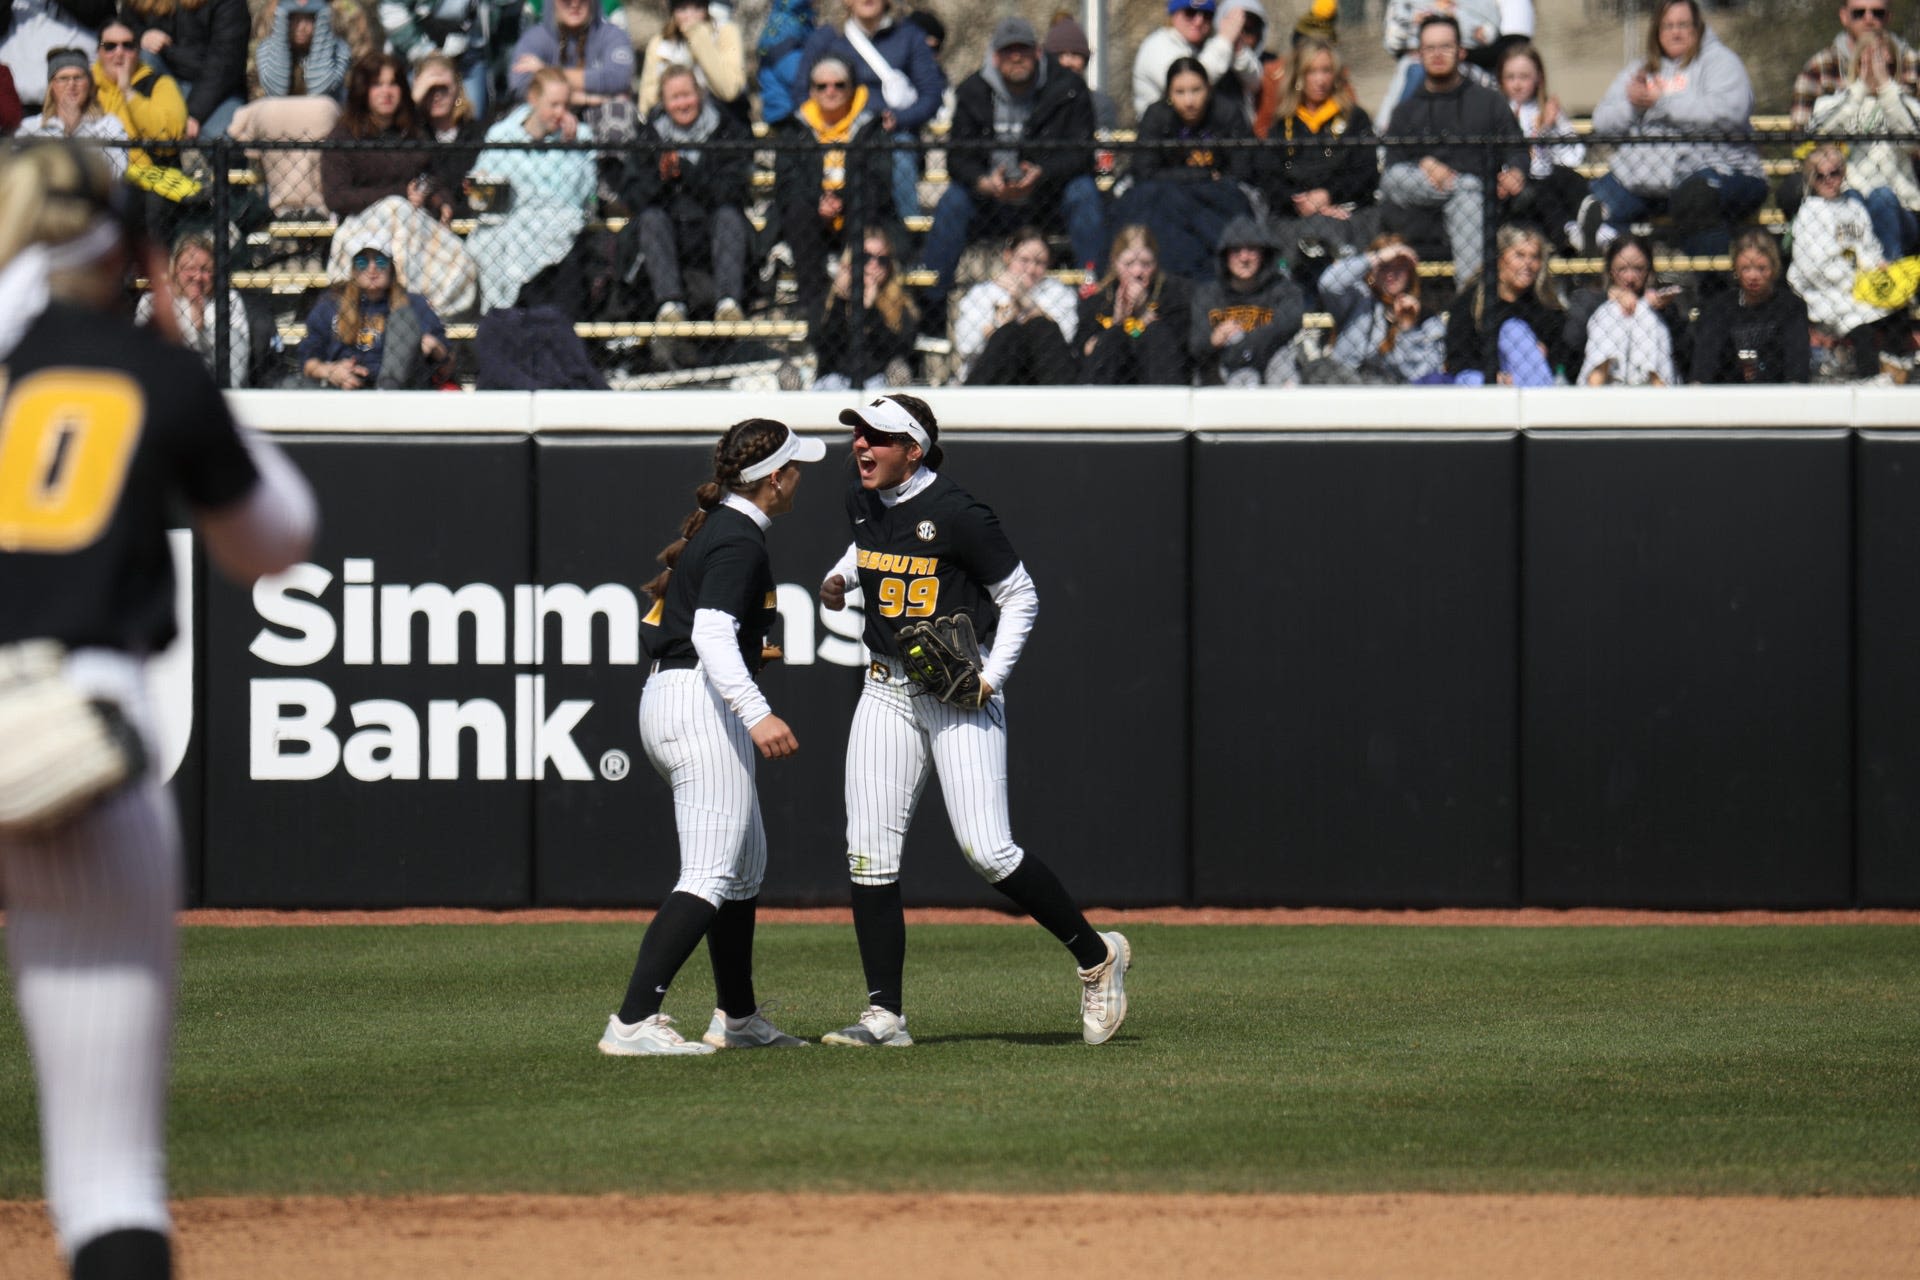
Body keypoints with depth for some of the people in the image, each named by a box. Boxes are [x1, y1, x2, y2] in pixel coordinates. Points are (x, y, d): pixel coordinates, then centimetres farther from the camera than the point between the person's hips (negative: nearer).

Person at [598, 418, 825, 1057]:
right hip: (703, 701, -11)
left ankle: (737, 1018, 30)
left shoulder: (711, 525, 15)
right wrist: (756, 714, -40)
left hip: (662, 693, 11)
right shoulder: (740, 541, -15)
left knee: (748, 860, 22)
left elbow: (657, 625, 24)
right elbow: (713, 635, -28)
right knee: (712, 876, -15)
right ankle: (631, 1023, -26)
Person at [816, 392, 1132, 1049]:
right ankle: (884, 1016, 3)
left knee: (987, 851, -13)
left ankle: (1097, 956, 7)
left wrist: (991, 677, -17)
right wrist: (840, 578, 9)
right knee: (869, 853, -1)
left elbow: (1020, 596, -7)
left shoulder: (957, 514, -16)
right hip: (887, 692, 7)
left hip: (961, 693, -7)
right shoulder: (862, 502, 5)